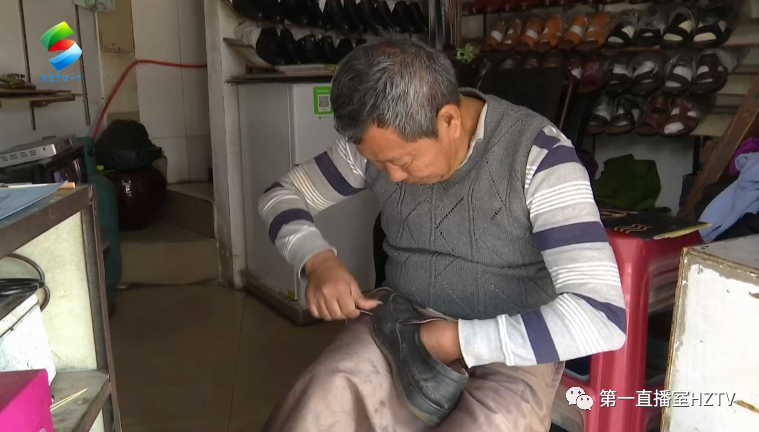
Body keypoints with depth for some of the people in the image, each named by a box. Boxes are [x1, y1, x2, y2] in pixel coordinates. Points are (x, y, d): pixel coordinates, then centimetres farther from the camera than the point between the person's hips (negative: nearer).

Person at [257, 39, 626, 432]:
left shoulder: (539, 156, -20)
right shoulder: (381, 141, -5)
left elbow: (602, 315, -27)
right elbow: (282, 194, 6)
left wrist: (461, 339, -27)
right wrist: (318, 259, -14)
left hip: (512, 347, -1)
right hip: (400, 321, 2)